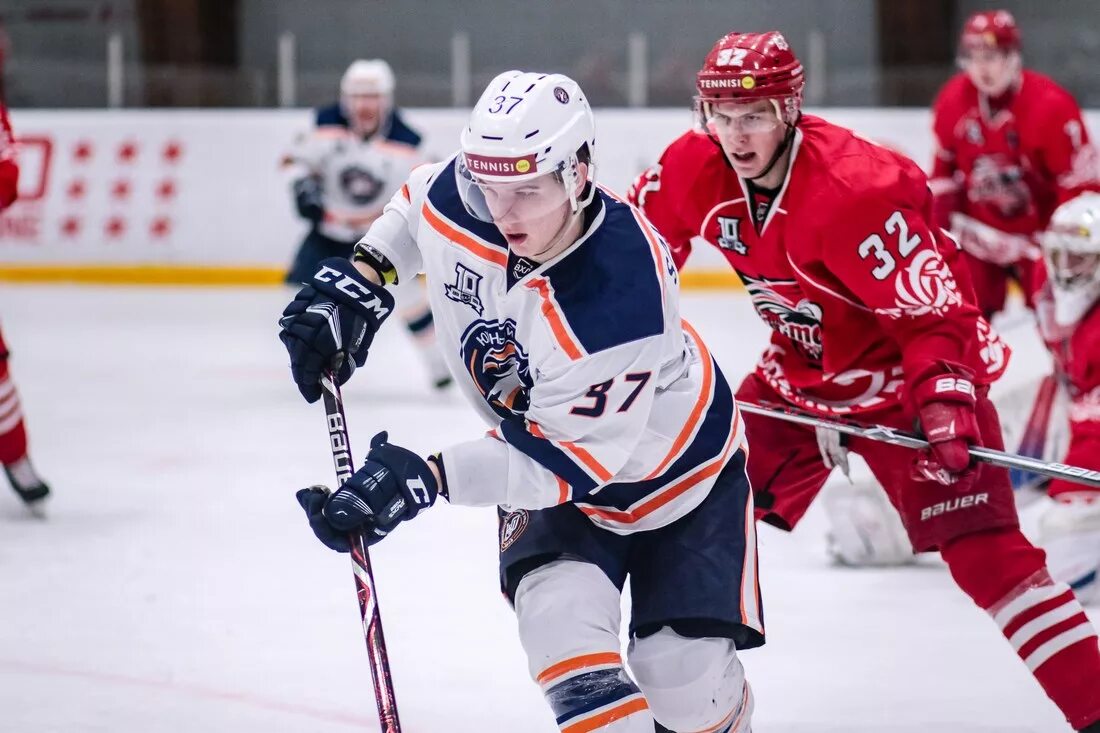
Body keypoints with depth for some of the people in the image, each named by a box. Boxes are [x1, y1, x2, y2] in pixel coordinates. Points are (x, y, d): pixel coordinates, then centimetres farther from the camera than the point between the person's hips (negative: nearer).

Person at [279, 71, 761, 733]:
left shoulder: (620, 303, -41)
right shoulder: (464, 199, -22)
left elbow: (573, 458, -32)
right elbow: (420, 202, 6)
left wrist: (427, 478, -39)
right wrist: (359, 281, -6)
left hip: (670, 465, -5)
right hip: (546, 461, 5)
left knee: (686, 679, -5)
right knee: (560, 628, -23)